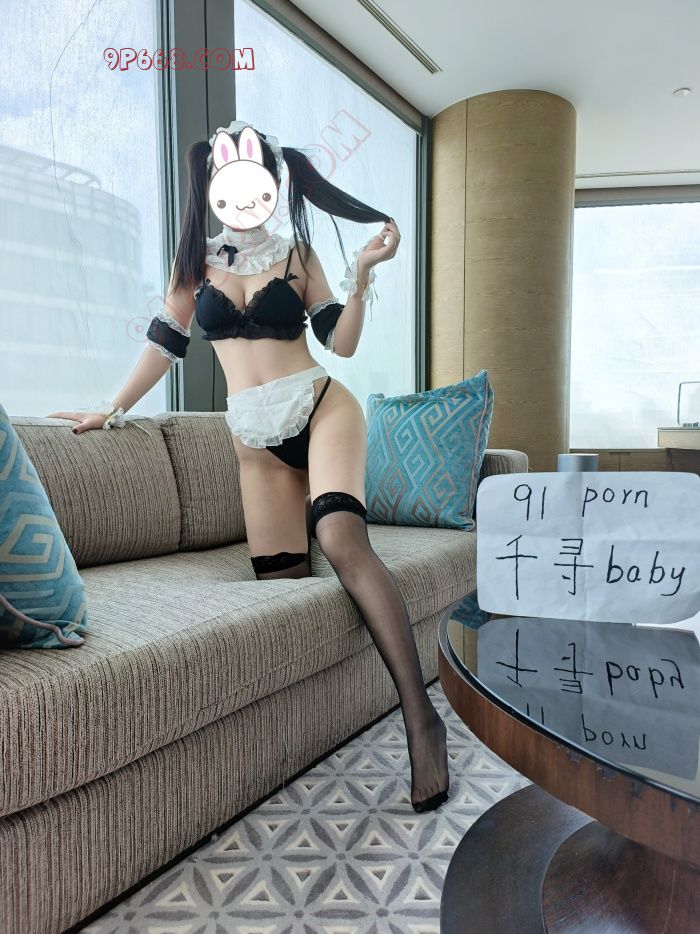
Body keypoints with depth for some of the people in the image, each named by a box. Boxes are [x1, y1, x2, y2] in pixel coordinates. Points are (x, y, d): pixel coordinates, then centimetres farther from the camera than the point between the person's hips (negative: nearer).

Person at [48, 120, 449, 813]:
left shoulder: (297, 255, 9)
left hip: (320, 408, -4)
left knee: (340, 539, -27)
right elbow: (165, 340, 16)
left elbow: (341, 343, 4)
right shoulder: (195, 260, 14)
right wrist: (113, 409, 14)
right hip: (256, 437, 4)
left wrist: (361, 272, -6)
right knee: (281, 580, -8)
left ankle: (420, 716, -25)